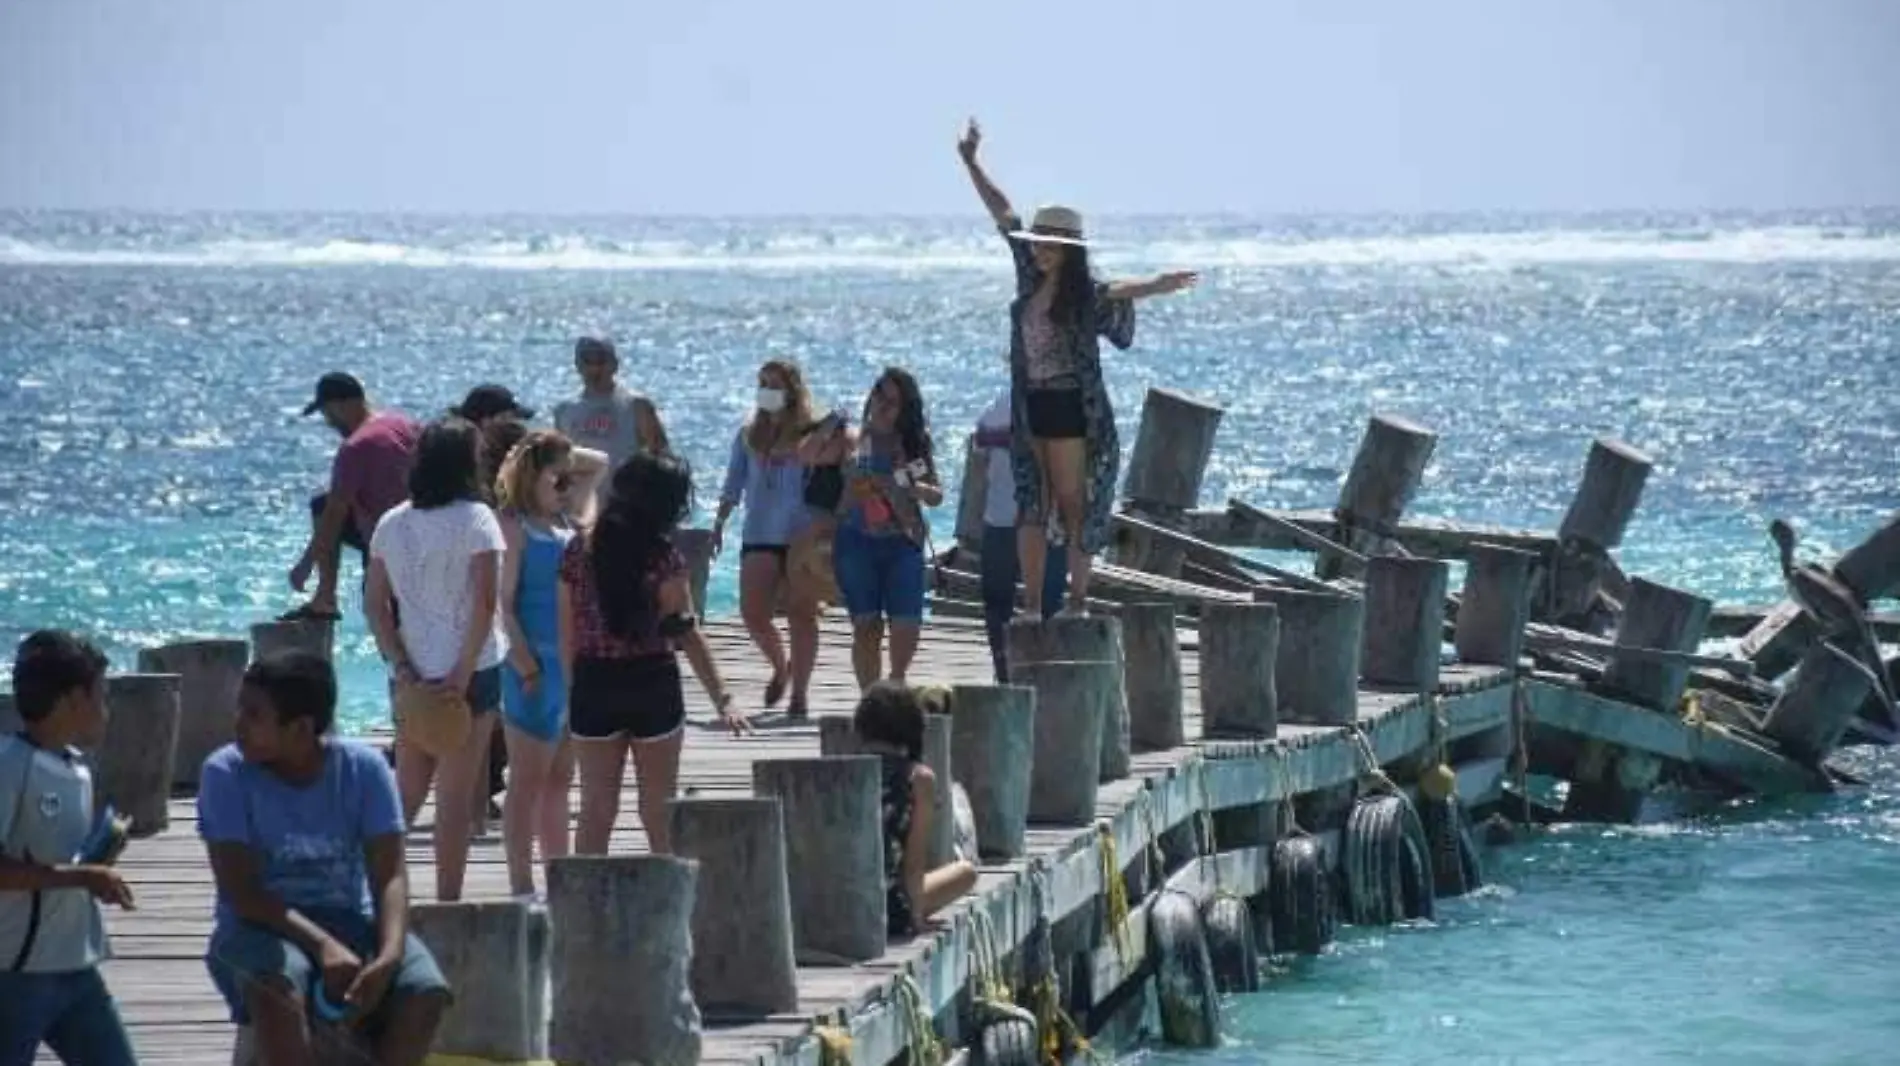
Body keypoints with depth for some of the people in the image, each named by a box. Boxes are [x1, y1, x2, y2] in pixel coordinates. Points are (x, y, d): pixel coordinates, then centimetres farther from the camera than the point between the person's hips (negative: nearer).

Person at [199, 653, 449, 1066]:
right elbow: (241, 892, -15)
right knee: (277, 988, -38)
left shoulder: (364, 768, -6)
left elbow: (389, 877, -9)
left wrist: (389, 956, -29)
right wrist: (322, 946, -28)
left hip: (350, 923, 2)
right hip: (264, 927, -2)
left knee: (426, 991, -27)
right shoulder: (225, 772, -10)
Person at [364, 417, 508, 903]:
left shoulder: (391, 525, 4)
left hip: (412, 677, 4)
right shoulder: (475, 519, -10)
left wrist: (406, 676, -2)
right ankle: (447, 902, 3)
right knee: (457, 795, 2)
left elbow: (376, 608, 1)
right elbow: (485, 602, -16)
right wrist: (462, 676, -13)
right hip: (468, 672, -4)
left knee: (406, 790, 16)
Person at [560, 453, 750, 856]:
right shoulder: (662, 556, -11)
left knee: (596, 808, 7)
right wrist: (722, 700, -12)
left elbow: (567, 633, 2)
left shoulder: (578, 550, 0)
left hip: (593, 685, 3)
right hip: (653, 683, -3)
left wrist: (572, 691, 10)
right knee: (659, 811, 8)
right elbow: (687, 633, -13)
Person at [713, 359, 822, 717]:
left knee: (801, 615, -1)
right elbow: (734, 483, 14)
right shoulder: (750, 435, 10)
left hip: (802, 536, -3)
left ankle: (799, 691, 7)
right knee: (752, 612, -6)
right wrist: (719, 522, 6)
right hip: (759, 536, 3)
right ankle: (780, 666, 22)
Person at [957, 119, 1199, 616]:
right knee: (1030, 506, 3)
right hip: (1030, 407, 6)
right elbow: (1002, 212, 15)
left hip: (1071, 408, -6)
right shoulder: (1030, 280, 9)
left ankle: (1077, 601, 4)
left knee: (1074, 505, -1)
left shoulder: (1085, 294, -8)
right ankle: (1031, 605, 3)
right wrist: (970, 163, 19)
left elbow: (1120, 293, -28)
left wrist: (1156, 287, -48)